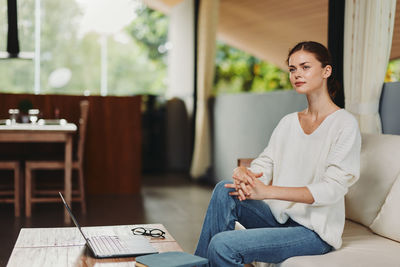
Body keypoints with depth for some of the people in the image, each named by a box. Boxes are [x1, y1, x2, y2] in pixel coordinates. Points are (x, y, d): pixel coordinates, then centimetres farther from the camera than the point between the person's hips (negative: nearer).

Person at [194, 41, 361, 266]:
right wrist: (244, 174, -21)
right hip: (280, 216, 7)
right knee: (225, 190, -19)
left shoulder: (345, 124, -10)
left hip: (315, 231, -6)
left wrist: (267, 191, -27)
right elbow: (265, 163, 5)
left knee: (222, 245, -25)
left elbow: (332, 188, -19)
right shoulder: (288, 122, 12)